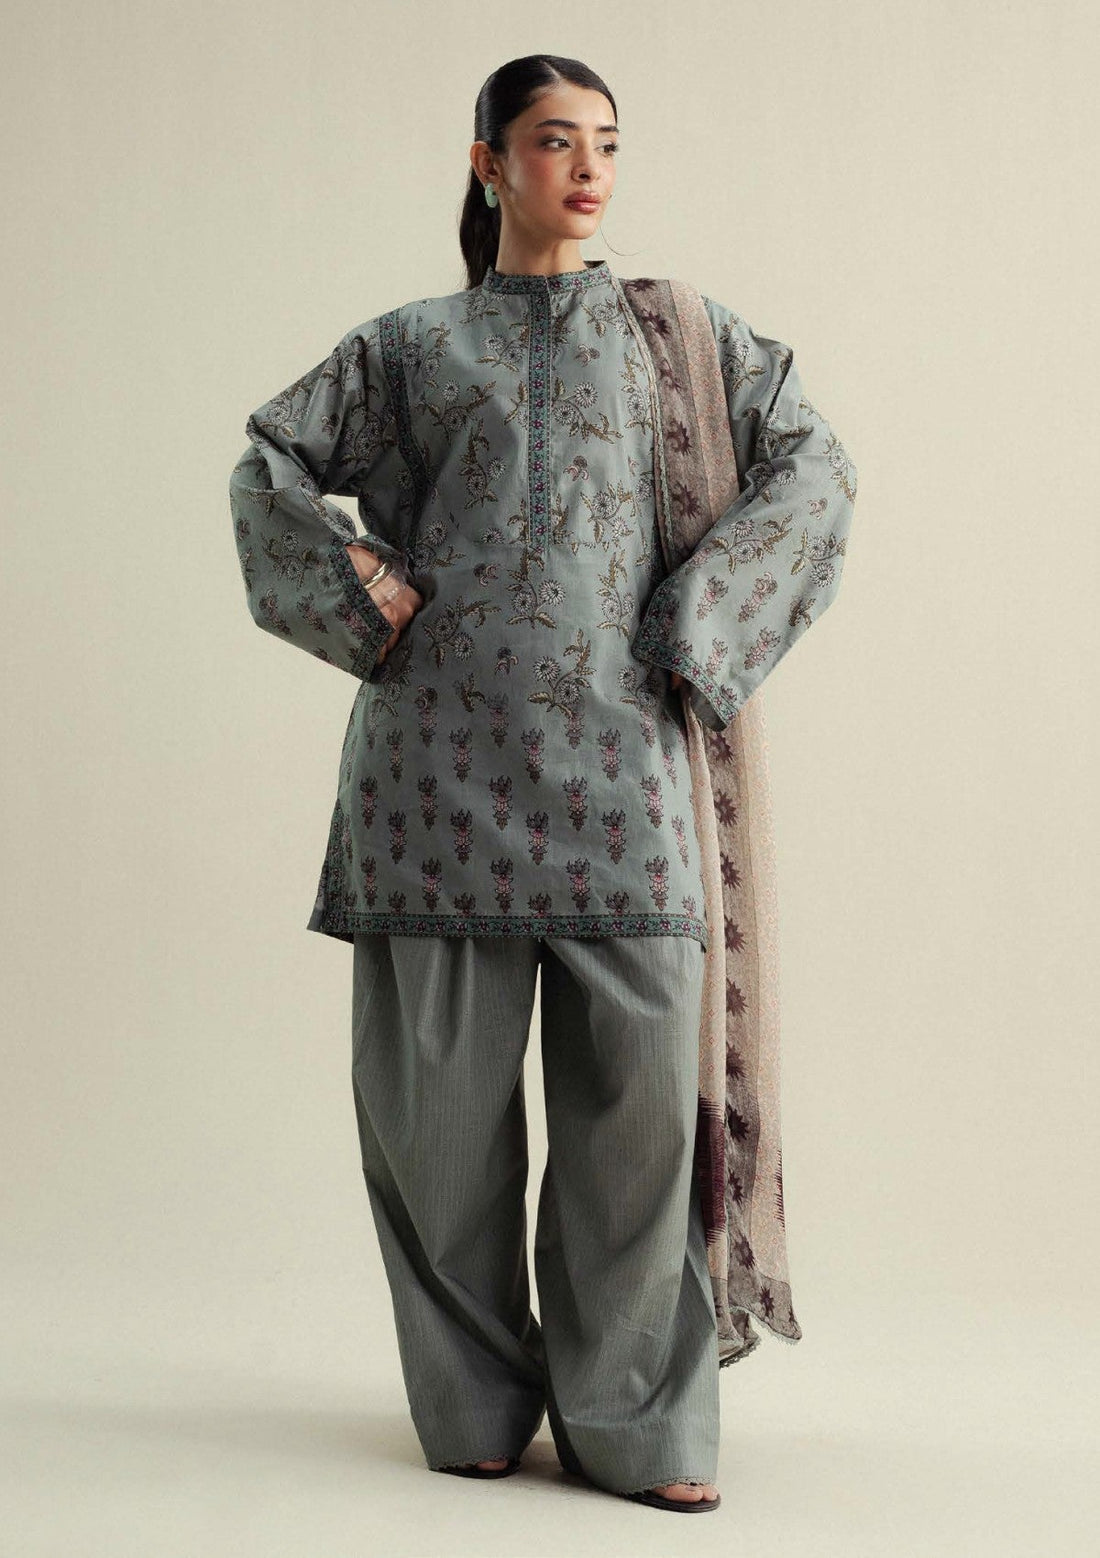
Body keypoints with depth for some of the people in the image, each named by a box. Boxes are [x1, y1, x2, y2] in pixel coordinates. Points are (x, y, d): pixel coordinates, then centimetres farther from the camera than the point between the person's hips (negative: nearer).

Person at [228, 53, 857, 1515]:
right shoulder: (412, 346, 15)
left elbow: (809, 467, 11)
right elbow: (269, 461, 16)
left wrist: (697, 627, 0)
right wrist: (359, 593, 1)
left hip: (614, 750, 0)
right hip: (444, 748, 0)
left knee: (634, 1078, -5)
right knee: (442, 1077, 0)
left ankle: (635, 1417, 6)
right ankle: (475, 1400, 15)